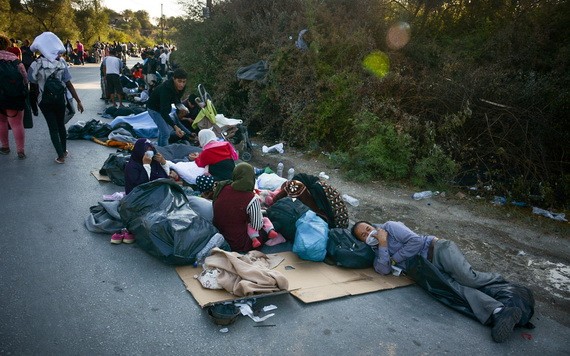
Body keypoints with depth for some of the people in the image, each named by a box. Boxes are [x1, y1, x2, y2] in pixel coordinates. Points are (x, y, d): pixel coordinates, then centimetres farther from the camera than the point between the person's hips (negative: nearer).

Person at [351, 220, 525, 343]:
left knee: (467, 279, -25)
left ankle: (501, 281, 3)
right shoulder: (377, 252, 14)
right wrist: (383, 245, -10)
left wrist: (394, 259, -5)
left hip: (437, 249, -4)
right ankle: (499, 311, -35)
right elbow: (384, 270, -7)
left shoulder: (390, 227, -2)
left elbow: (416, 241, -12)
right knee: (458, 287, -21)